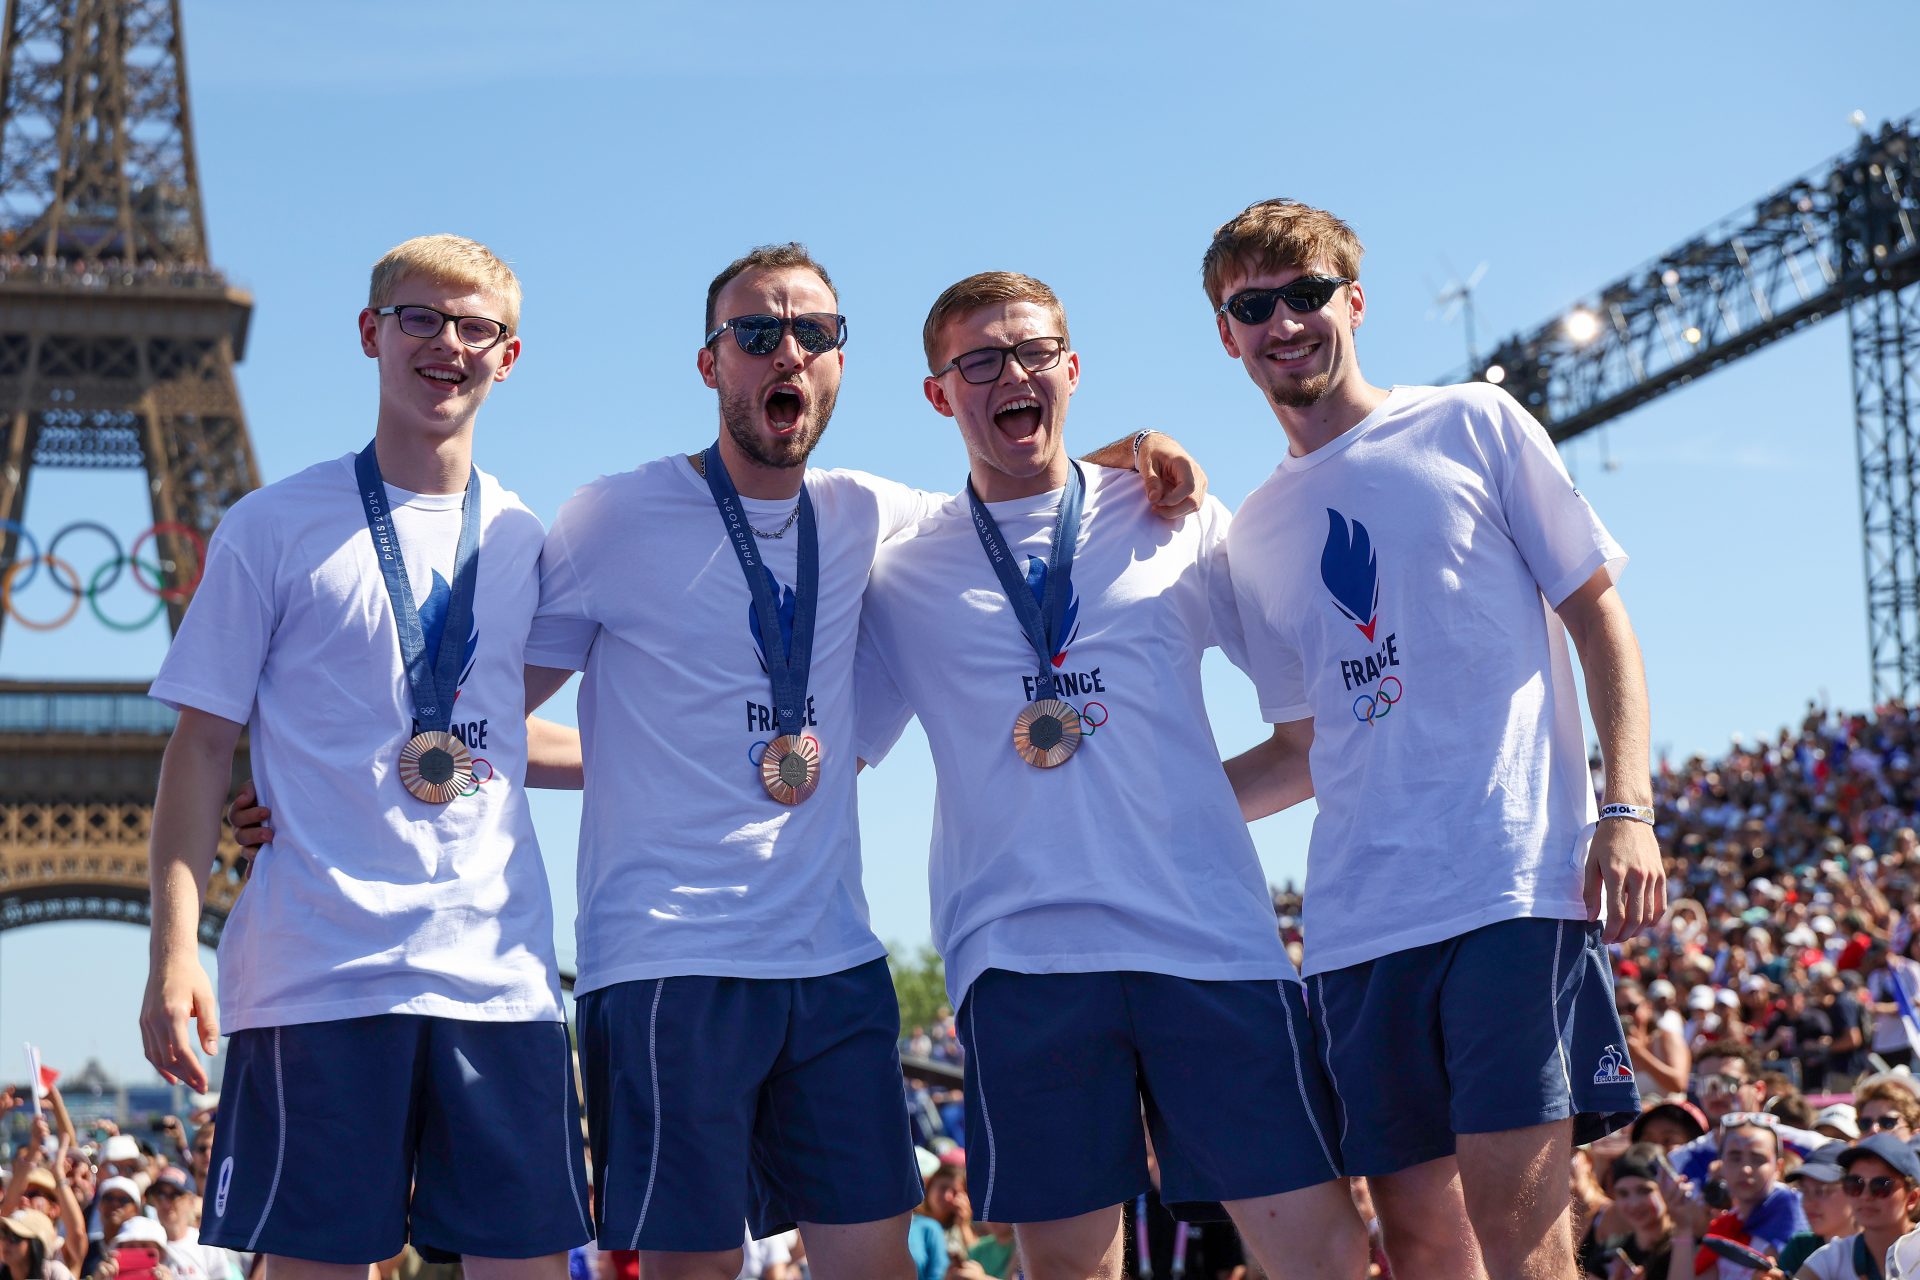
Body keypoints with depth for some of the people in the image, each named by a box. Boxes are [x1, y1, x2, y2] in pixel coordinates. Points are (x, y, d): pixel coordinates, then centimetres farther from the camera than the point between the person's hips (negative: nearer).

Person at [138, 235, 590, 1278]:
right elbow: (202, 744, 2)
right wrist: (174, 950, -6)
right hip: (318, 968, -3)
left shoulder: (527, 543, 14)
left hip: (499, 968, 3)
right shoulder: (275, 527, 4)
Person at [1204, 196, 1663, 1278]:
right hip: (1358, 919, 5)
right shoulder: (1257, 535, 19)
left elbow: (1600, 618, 5)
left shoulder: (1472, 425, 8)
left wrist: (1628, 809, -8)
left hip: (1518, 881, -4)